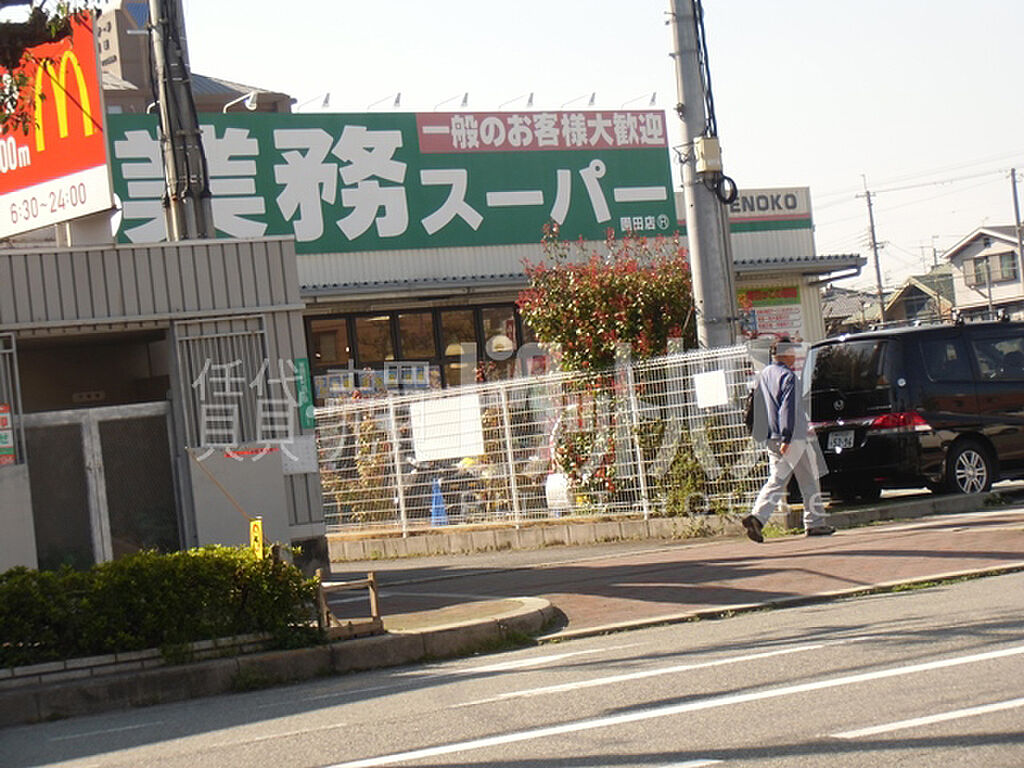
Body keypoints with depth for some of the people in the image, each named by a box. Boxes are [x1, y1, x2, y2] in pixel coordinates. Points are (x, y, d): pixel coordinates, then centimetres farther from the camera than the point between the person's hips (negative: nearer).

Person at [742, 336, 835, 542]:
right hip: (794, 439, -7)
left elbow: (759, 408, 21)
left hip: (772, 439, 7)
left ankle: (756, 517, -16)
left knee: (775, 482, 4)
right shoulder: (788, 376, -13)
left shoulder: (762, 376, 14)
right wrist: (787, 438, -24)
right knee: (809, 482, 7)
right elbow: (788, 409, -21)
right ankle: (815, 523, 14)